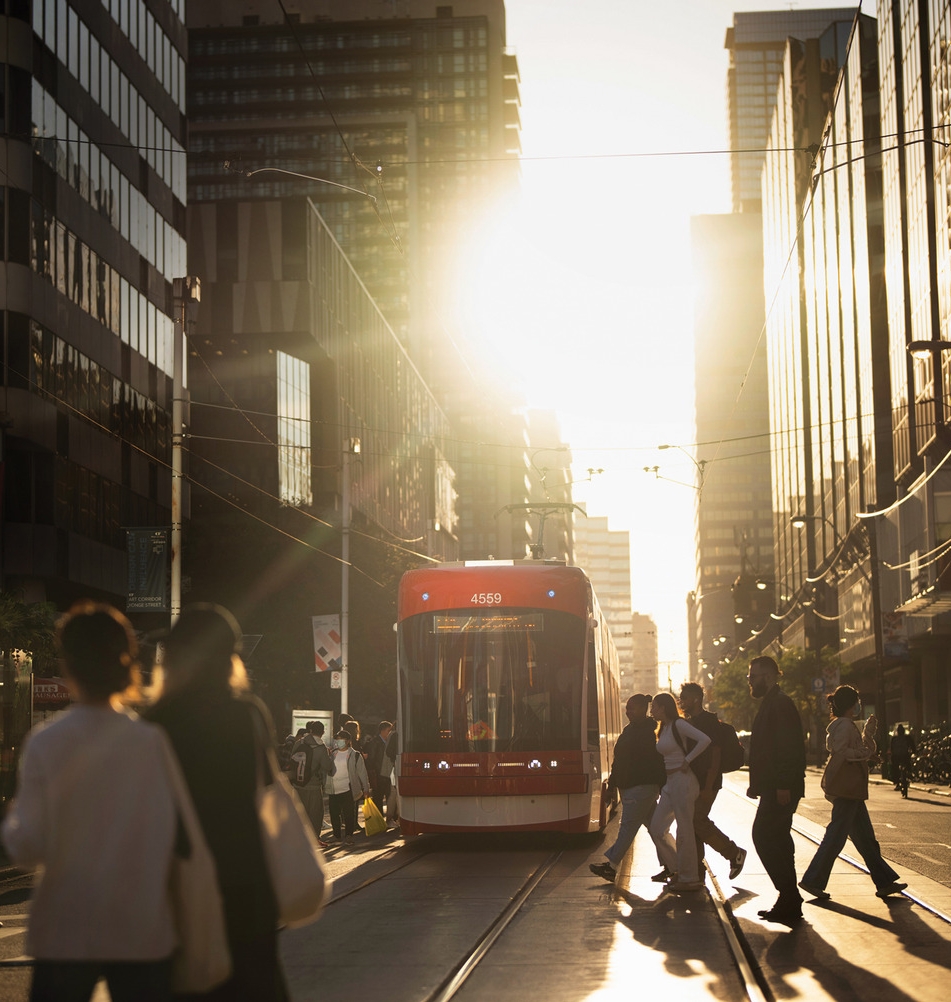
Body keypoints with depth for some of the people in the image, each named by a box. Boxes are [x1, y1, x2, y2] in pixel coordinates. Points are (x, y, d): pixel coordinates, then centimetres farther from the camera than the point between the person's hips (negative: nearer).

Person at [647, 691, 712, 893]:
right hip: (669, 783, 10)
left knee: (684, 830, -4)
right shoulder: (664, 729, 15)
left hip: (683, 781, -10)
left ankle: (689, 878, 2)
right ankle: (678, 870, 17)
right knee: (657, 828, 8)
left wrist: (687, 761, -17)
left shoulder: (679, 725, -12)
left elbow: (704, 740, -23)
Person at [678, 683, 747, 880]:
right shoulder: (690, 722, 16)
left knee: (698, 822, -13)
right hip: (692, 783, 9)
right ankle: (695, 870, 11)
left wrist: (708, 787, -23)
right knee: (692, 823, 7)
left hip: (705, 784, -9)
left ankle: (734, 853, 0)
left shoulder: (709, 721, -12)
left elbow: (715, 755, -18)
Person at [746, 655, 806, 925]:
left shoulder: (779, 703, -13)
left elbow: (790, 748, -22)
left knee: (765, 837, -11)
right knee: (776, 841, 11)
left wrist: (784, 786, -26)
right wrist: (757, 783, 21)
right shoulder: (772, 703, 19)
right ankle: (788, 901, 15)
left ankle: (789, 900, -8)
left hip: (780, 789, -11)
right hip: (775, 788, 11)